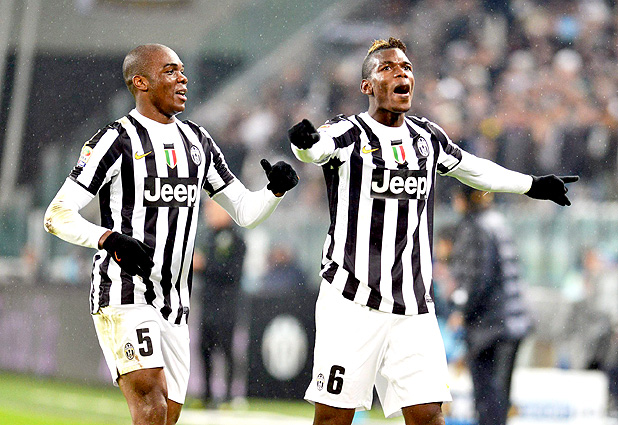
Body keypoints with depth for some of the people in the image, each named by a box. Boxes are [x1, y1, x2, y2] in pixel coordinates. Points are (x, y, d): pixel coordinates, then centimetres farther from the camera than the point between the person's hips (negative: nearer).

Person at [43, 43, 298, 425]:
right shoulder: (118, 140, -5)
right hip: (125, 296, -7)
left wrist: (275, 190, -2)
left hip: (175, 305, 7)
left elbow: (246, 212, 19)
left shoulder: (198, 142, 16)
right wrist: (110, 239, -25)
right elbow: (58, 216, -9)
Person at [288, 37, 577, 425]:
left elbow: (472, 168, 33)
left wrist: (532, 185, 43)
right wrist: (305, 142, -50)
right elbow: (319, 147, -26)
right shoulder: (348, 133, -3)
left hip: (415, 308, 4)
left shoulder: (428, 137, 14)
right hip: (352, 301, -4)